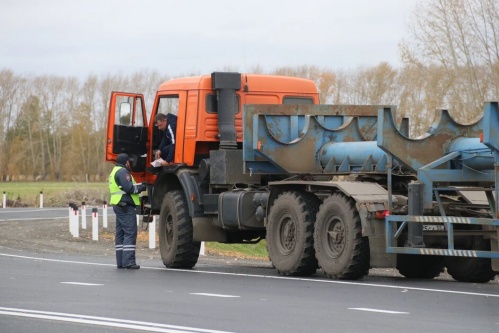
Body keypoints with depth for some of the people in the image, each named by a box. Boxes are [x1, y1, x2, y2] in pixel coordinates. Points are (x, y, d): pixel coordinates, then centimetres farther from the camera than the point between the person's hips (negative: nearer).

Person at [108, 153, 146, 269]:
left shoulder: (115, 171, 22)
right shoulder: (122, 171, -11)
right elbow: (129, 188, -20)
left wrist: (139, 185, 11)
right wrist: (141, 187, -5)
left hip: (118, 206, 11)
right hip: (125, 206, -11)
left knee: (120, 233, 10)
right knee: (130, 233, -12)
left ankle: (120, 261, 11)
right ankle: (128, 261, -17)